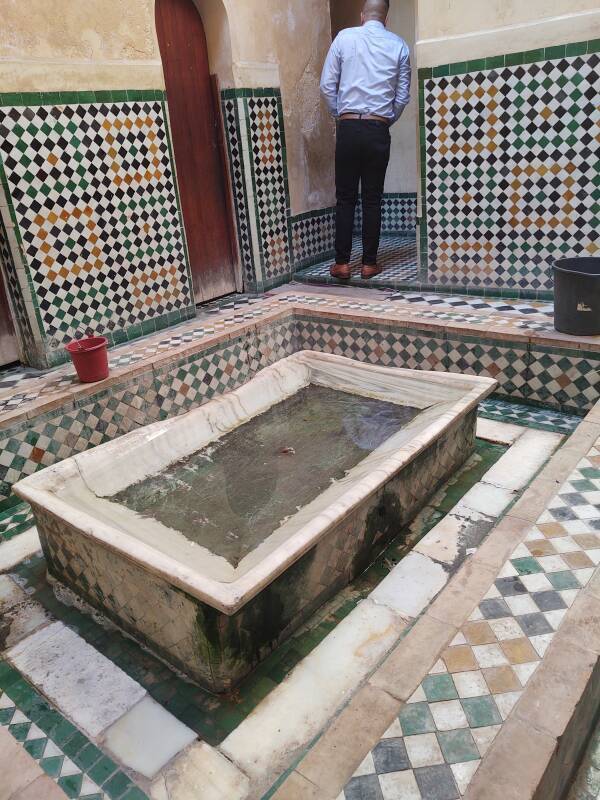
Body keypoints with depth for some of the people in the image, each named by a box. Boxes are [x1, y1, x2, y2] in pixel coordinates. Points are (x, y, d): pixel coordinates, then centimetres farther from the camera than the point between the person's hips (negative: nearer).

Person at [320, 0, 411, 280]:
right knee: (372, 199, 5)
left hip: (349, 128, -1)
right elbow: (403, 96, 6)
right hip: (379, 130, 1)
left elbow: (327, 85, 2)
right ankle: (369, 263, 7)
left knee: (345, 198, 3)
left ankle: (342, 263, 2)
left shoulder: (344, 37, 3)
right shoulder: (399, 45, 6)